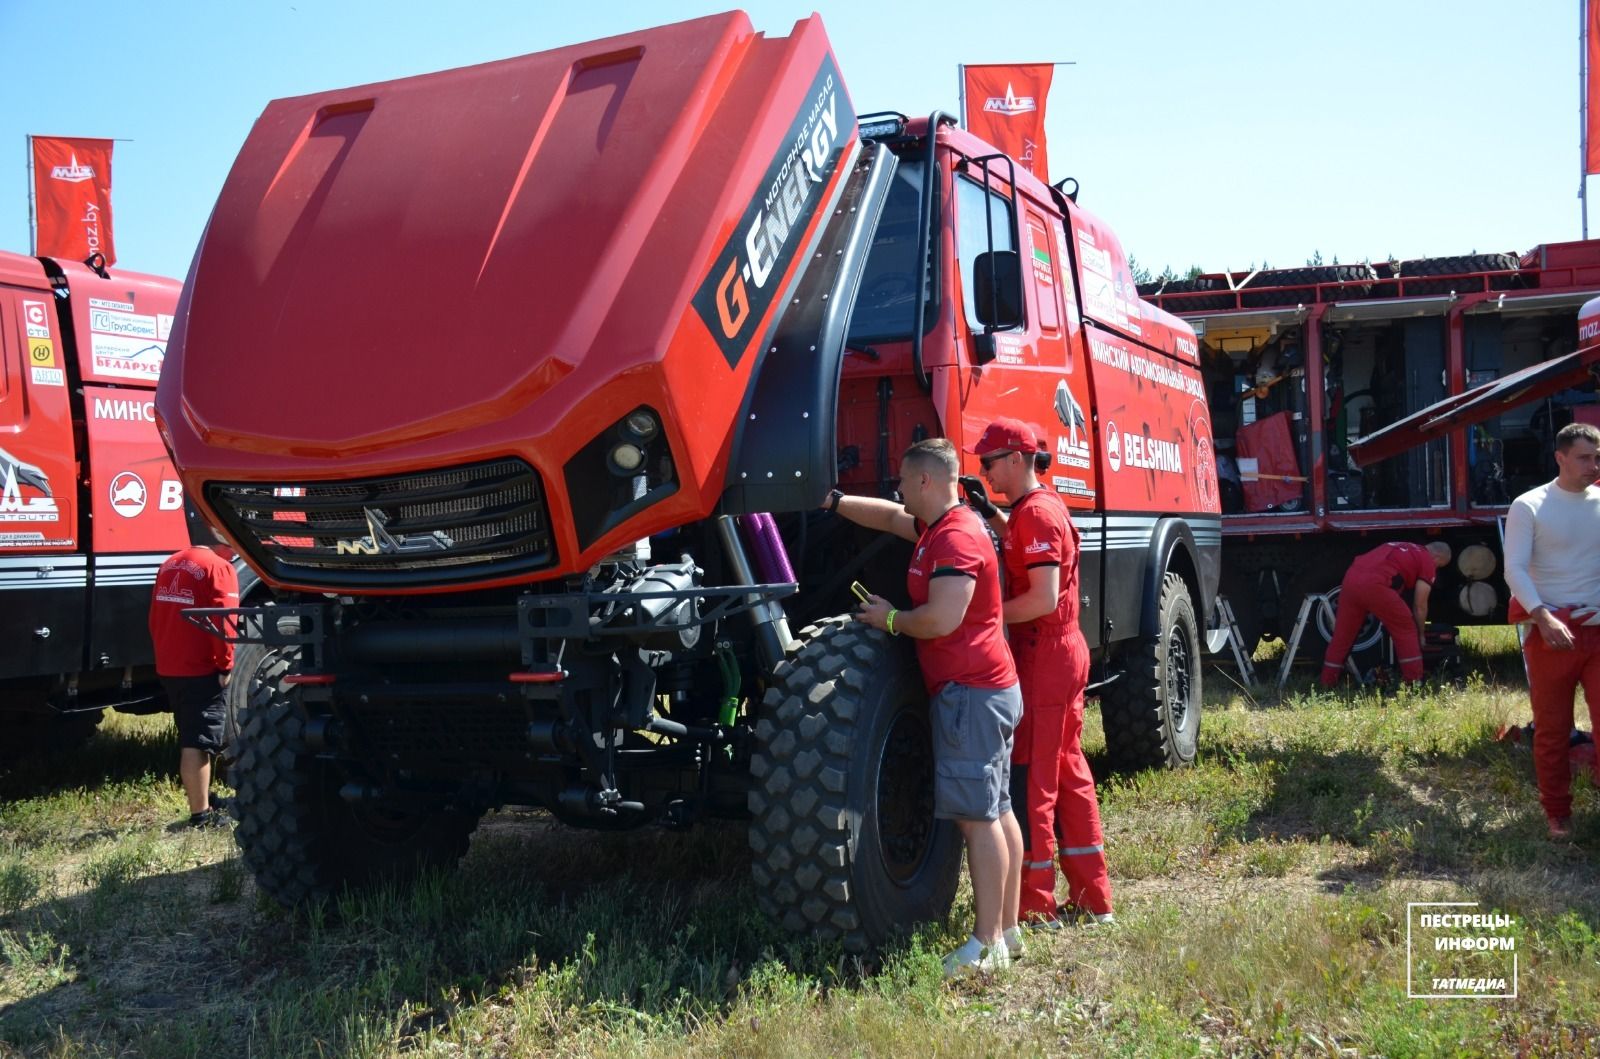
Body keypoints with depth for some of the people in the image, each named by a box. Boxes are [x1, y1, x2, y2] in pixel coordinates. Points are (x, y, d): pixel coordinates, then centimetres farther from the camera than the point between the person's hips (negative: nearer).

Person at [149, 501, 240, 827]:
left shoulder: (169, 565, 13)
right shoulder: (218, 567, -13)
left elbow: (156, 618, 17)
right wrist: (226, 665, -13)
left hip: (169, 669, 8)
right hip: (202, 671, -8)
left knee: (190, 739, 18)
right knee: (199, 742, -7)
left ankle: (203, 800, 30)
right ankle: (201, 814, -5)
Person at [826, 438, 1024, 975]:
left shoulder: (957, 538, -17)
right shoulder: (938, 527, 14)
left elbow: (941, 618, -26)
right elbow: (890, 517, 31)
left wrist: (891, 619, -10)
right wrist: (833, 501, 29)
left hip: (971, 693, -11)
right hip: (989, 689, 11)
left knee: (977, 815, -8)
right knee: (996, 810, 14)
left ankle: (987, 944, -4)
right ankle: (1007, 929, 23)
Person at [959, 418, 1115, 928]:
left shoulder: (1035, 511, -18)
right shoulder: (1043, 505, 12)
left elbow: (1043, 599, -24)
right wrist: (989, 513, 16)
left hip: (1043, 657, -10)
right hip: (1066, 653, 10)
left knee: (1027, 781, -3)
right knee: (1068, 774, 15)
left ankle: (1035, 909, 4)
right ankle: (1093, 900, 23)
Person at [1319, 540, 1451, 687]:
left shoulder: (1400, 548, 35)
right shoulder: (1427, 561, 14)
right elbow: (1419, 606, 14)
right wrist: (1420, 634, 29)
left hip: (1351, 576, 7)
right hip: (1375, 585, -7)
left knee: (1342, 635, 17)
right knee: (1406, 629, 13)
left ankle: (1327, 684, 21)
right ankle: (1413, 682, 15)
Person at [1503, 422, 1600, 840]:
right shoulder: (1529, 507, -1)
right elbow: (1515, 570, -9)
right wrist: (1544, 616, -22)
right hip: (1550, 633, -2)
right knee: (1552, 730, 7)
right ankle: (1558, 814, 20)